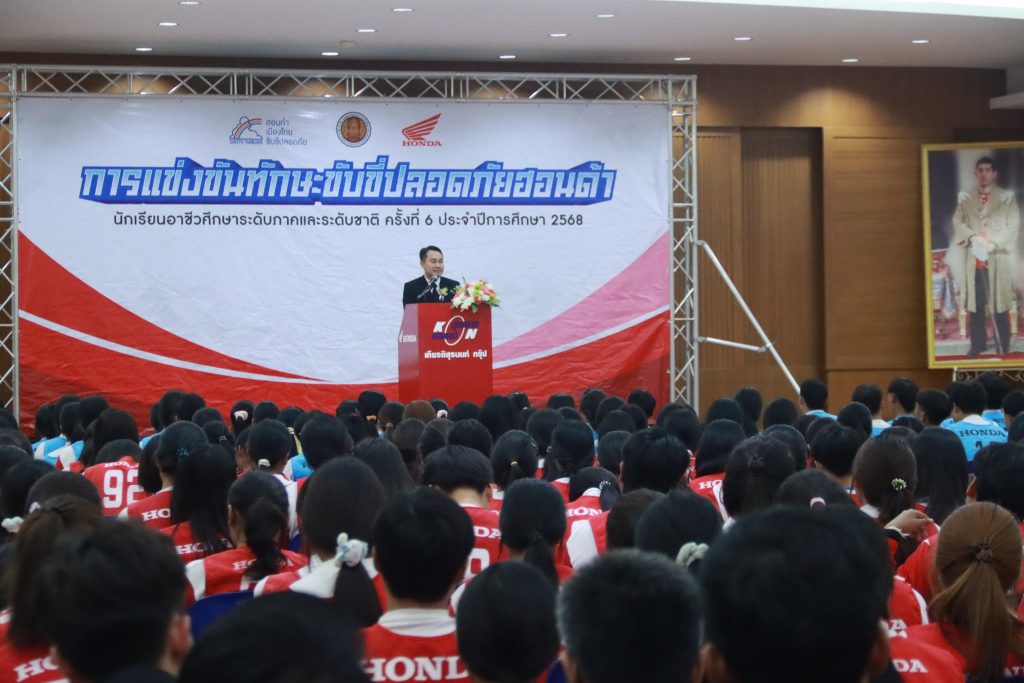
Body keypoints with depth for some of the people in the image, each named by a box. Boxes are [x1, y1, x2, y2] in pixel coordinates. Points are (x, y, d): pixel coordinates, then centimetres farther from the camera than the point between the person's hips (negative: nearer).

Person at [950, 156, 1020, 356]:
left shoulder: (1007, 197, 3)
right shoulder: (965, 198, 11)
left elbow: (1013, 226, -3)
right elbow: (958, 222, 4)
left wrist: (993, 244, -14)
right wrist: (973, 237, -14)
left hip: (998, 258, -3)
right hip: (973, 257, 3)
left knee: (999, 305, -3)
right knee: (975, 304, 6)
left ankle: (1003, 348, 4)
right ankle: (978, 345, 15)